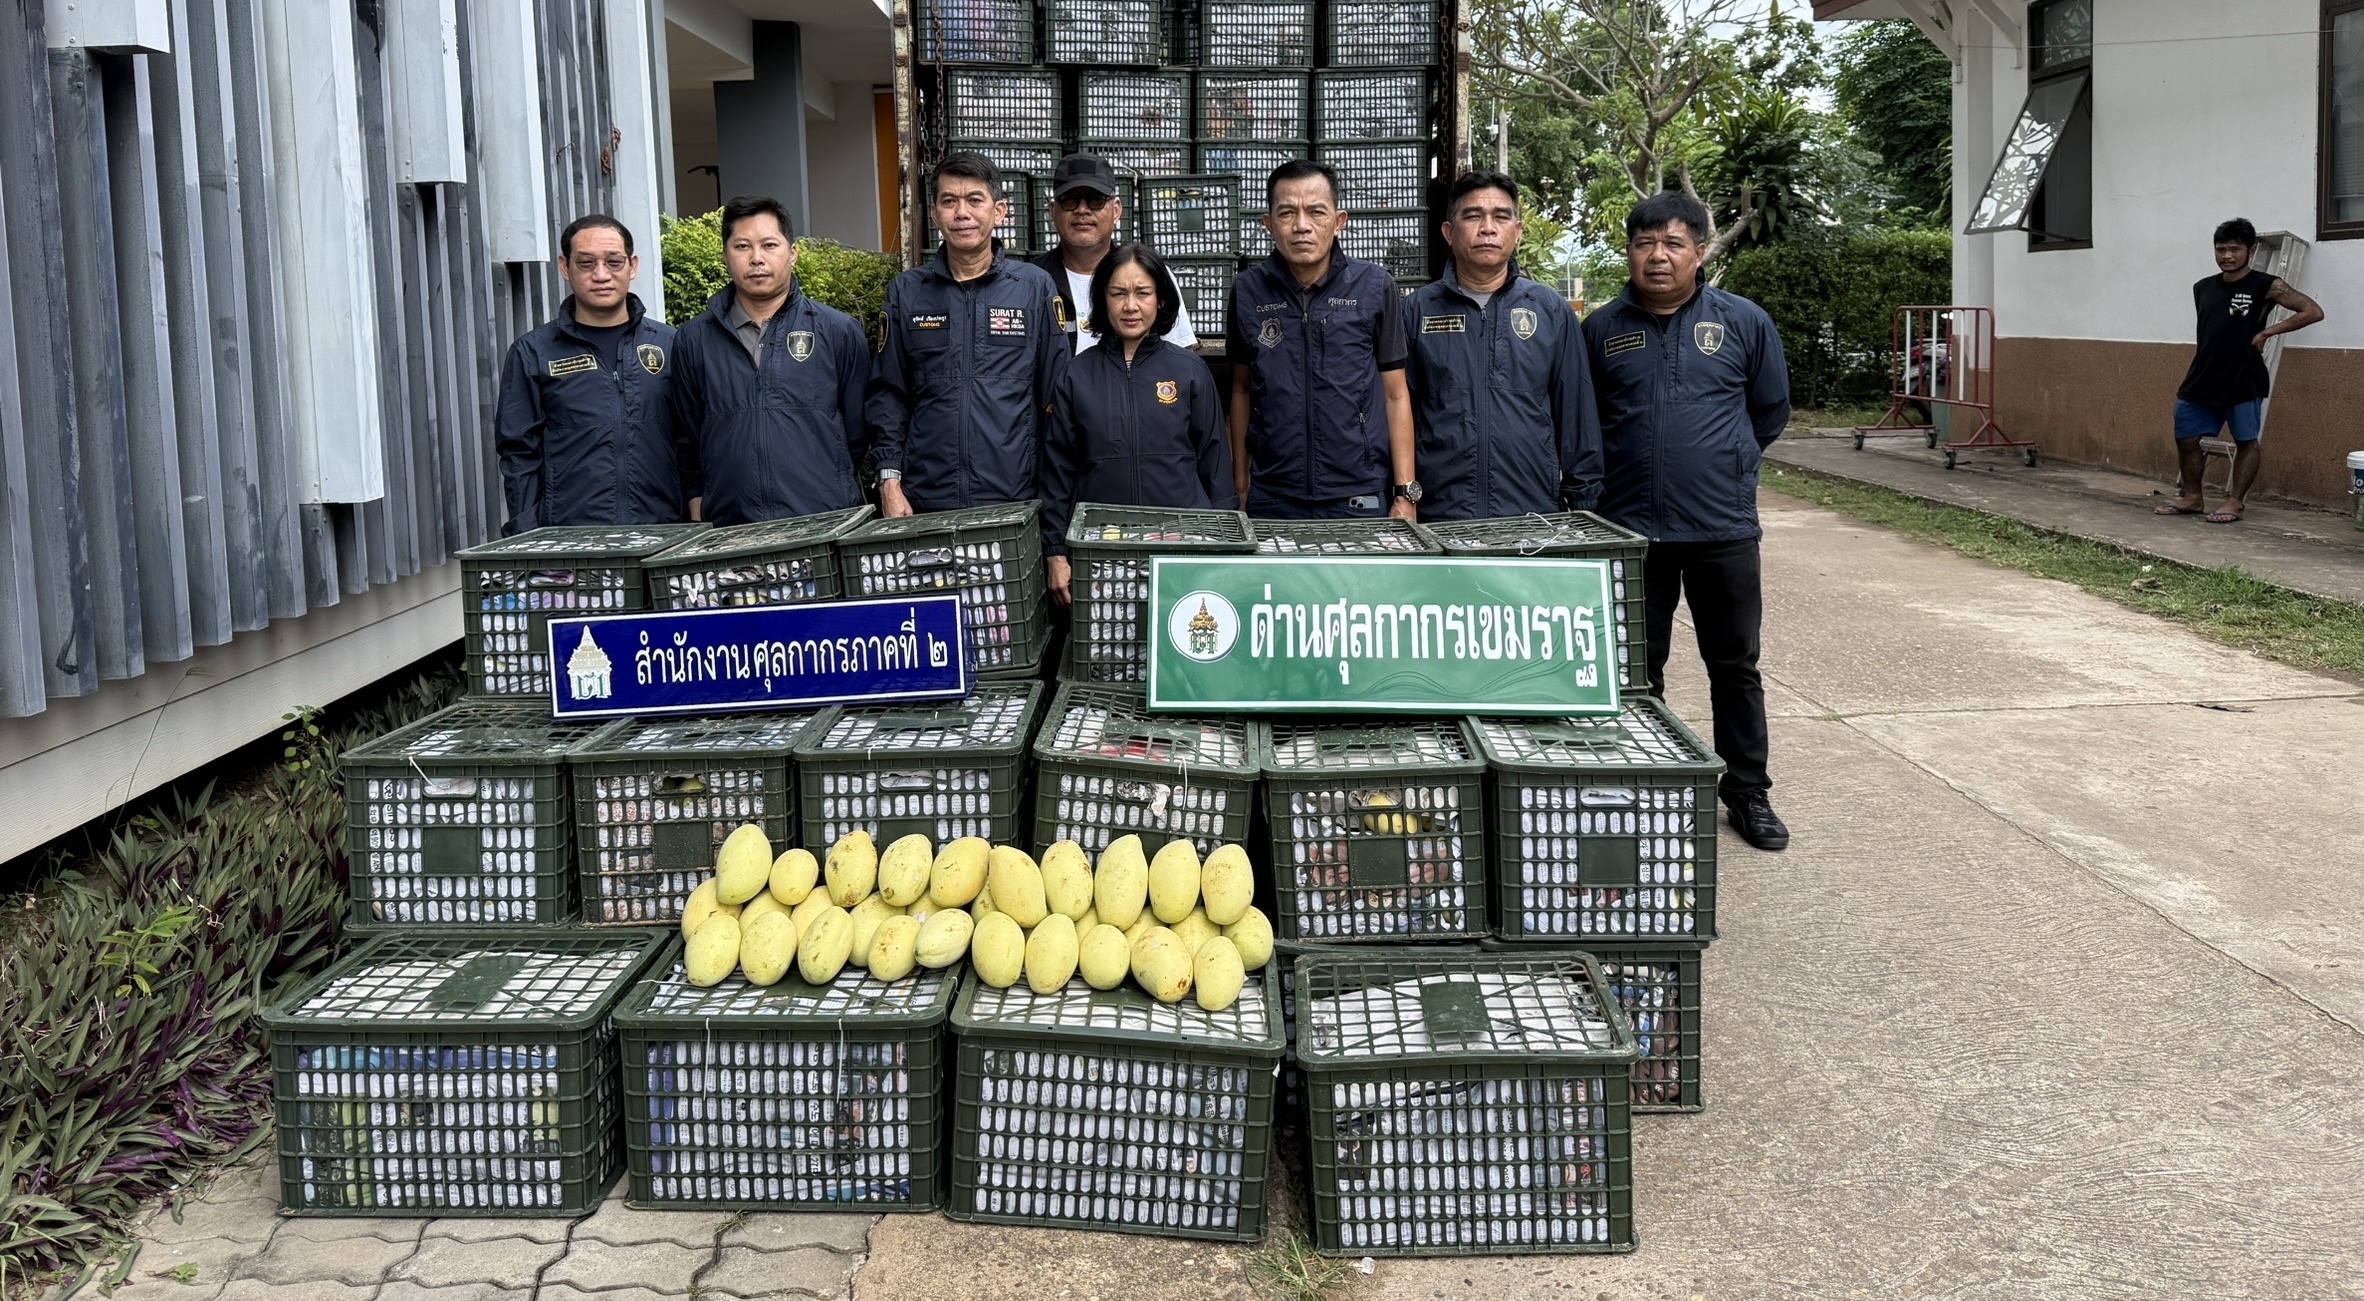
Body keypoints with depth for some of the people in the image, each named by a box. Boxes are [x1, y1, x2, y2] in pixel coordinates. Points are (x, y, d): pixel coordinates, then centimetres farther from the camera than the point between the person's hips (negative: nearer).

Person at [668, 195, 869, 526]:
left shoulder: (839, 332, 6)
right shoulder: (695, 340, 11)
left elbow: (859, 435, 9)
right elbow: (687, 446, 15)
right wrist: (699, 522, 11)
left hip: (828, 529, -1)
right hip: (729, 534, 1)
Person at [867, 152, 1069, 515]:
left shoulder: (1035, 287, 3)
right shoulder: (906, 292, 6)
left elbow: (1054, 393, 3)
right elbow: (888, 394, 8)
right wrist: (890, 482, -2)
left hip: (1015, 499, -1)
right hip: (925, 499, 1)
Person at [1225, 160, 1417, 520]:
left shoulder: (1375, 287, -2)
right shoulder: (1248, 291, 3)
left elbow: (1395, 394, 1)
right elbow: (1242, 390, 11)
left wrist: (1406, 495, -4)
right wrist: (1239, 484, 9)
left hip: (1360, 499, -1)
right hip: (1271, 500, 1)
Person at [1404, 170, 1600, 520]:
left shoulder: (1551, 311, 8)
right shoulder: (1420, 310, 6)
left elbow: (1577, 414, 9)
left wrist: (1582, 503, 5)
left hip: (1535, 515, 1)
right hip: (1439, 517, -1)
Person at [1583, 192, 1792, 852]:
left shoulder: (1744, 322, 0)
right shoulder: (1602, 329, 3)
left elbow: (1771, 410, 12)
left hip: (1723, 527, 0)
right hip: (1629, 529, 1)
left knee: (1735, 665, 8)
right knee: (1636, 671, 10)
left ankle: (1749, 791, 20)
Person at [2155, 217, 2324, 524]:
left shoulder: (2267, 286, -6)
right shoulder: (2202, 289, 10)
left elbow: (2313, 312, -8)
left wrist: (2266, 332, -11)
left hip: (2243, 380, -5)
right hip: (2201, 379, 6)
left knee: (2245, 441, 4)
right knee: (2185, 438, 8)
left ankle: (2235, 501, 12)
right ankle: (2193, 497, 21)